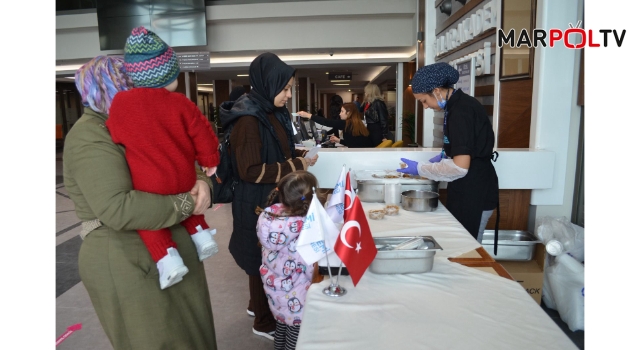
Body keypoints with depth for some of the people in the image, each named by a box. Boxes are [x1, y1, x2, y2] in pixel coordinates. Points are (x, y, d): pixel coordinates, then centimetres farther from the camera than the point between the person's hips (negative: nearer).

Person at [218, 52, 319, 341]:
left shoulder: (272, 112, 6)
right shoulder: (248, 119, -22)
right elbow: (251, 171, -24)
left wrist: (297, 154, 1)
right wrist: (295, 166, -21)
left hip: (274, 198, 9)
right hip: (257, 202, -9)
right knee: (264, 258, 6)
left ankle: (258, 304, 41)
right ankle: (265, 321, 25)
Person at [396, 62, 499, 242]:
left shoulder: (460, 111, -21)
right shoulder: (459, 105, 9)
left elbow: (460, 167, -25)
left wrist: (420, 168, -15)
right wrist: (442, 157, 8)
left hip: (474, 194, -9)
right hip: (469, 190, 9)